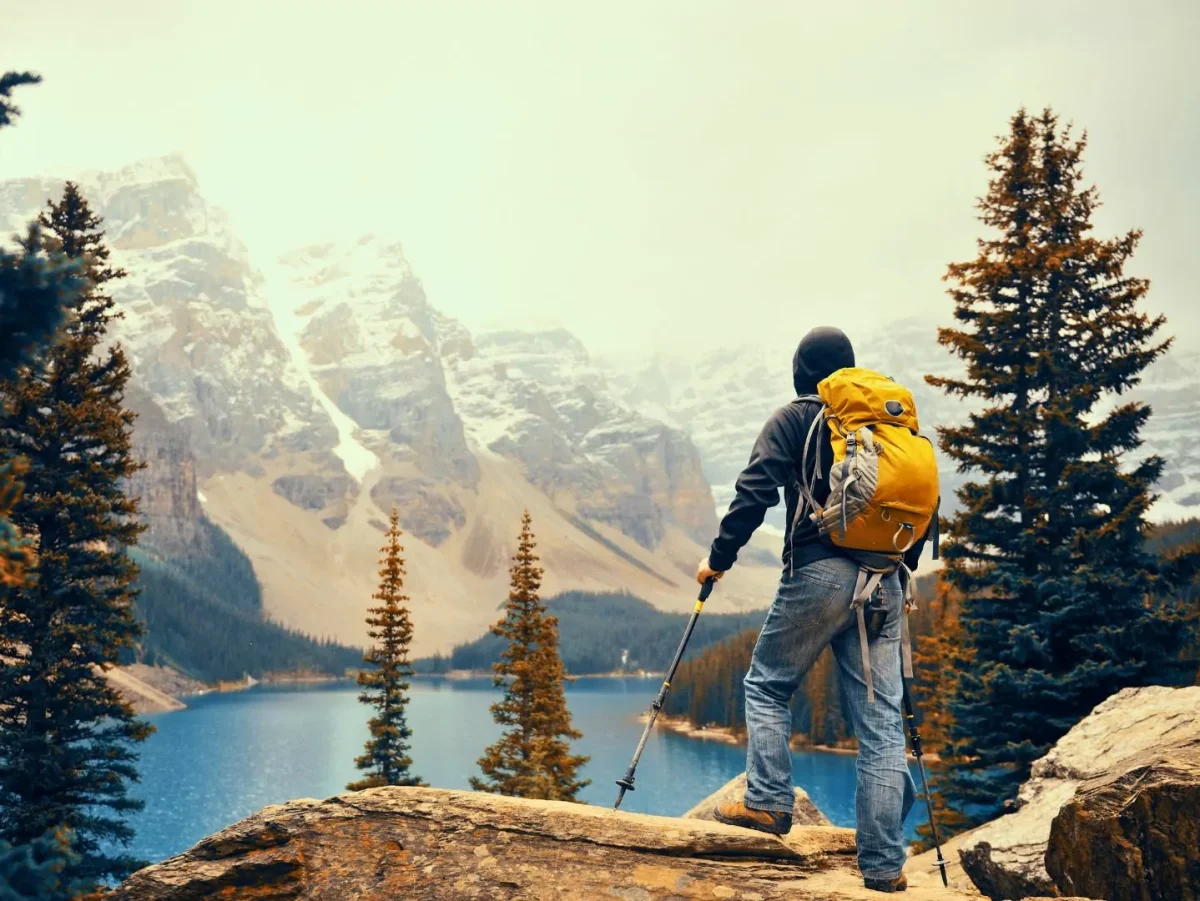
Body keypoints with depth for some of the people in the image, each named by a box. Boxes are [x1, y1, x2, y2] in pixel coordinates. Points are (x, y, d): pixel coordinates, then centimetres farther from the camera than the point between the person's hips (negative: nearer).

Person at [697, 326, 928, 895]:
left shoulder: (793, 420, 3)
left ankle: (768, 802, 6)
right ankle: (883, 865, 4)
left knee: (767, 685, 15)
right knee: (880, 721, 3)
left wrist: (719, 558, 1)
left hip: (818, 574, -4)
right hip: (883, 585, 5)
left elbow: (755, 492, -6)